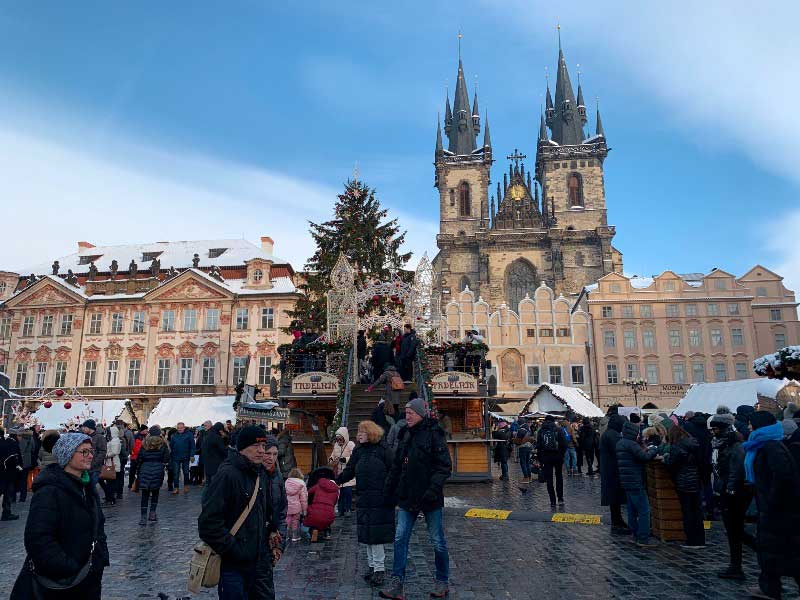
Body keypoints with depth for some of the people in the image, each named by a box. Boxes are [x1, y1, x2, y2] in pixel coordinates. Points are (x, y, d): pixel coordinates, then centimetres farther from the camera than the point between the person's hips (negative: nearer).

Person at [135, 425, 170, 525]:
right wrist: (164, 466, 10)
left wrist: (138, 472, 11)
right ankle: (152, 513, 8)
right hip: (158, 471, -1)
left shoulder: (144, 444, 3)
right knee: (155, 492, 13)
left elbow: (139, 459, 5)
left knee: (145, 494, 3)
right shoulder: (163, 444, -1)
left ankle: (143, 517, 0)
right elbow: (166, 459, -2)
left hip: (145, 470, 1)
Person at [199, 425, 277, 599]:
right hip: (233, 565, -7)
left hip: (261, 561, 7)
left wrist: (270, 531, 9)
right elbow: (209, 522, -22)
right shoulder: (227, 475, -18)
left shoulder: (261, 474, 8)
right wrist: (234, 551, -20)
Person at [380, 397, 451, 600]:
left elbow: (444, 466, -15)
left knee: (437, 541, 9)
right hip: (407, 498, 6)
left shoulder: (433, 434, -11)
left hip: (430, 499, -6)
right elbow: (396, 467, 16)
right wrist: (388, 491, 14)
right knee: (400, 539, 1)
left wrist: (433, 489, -24)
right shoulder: (406, 435, 9)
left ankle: (442, 582, 25)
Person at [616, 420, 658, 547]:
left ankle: (635, 536, 22)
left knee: (632, 510, 15)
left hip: (626, 482, 10)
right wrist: (654, 449, -3)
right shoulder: (631, 444, -16)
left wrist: (646, 450, 10)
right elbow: (645, 457, -20)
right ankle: (643, 539, -5)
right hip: (635, 483, -10)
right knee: (644, 510, -5)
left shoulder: (620, 443, 14)